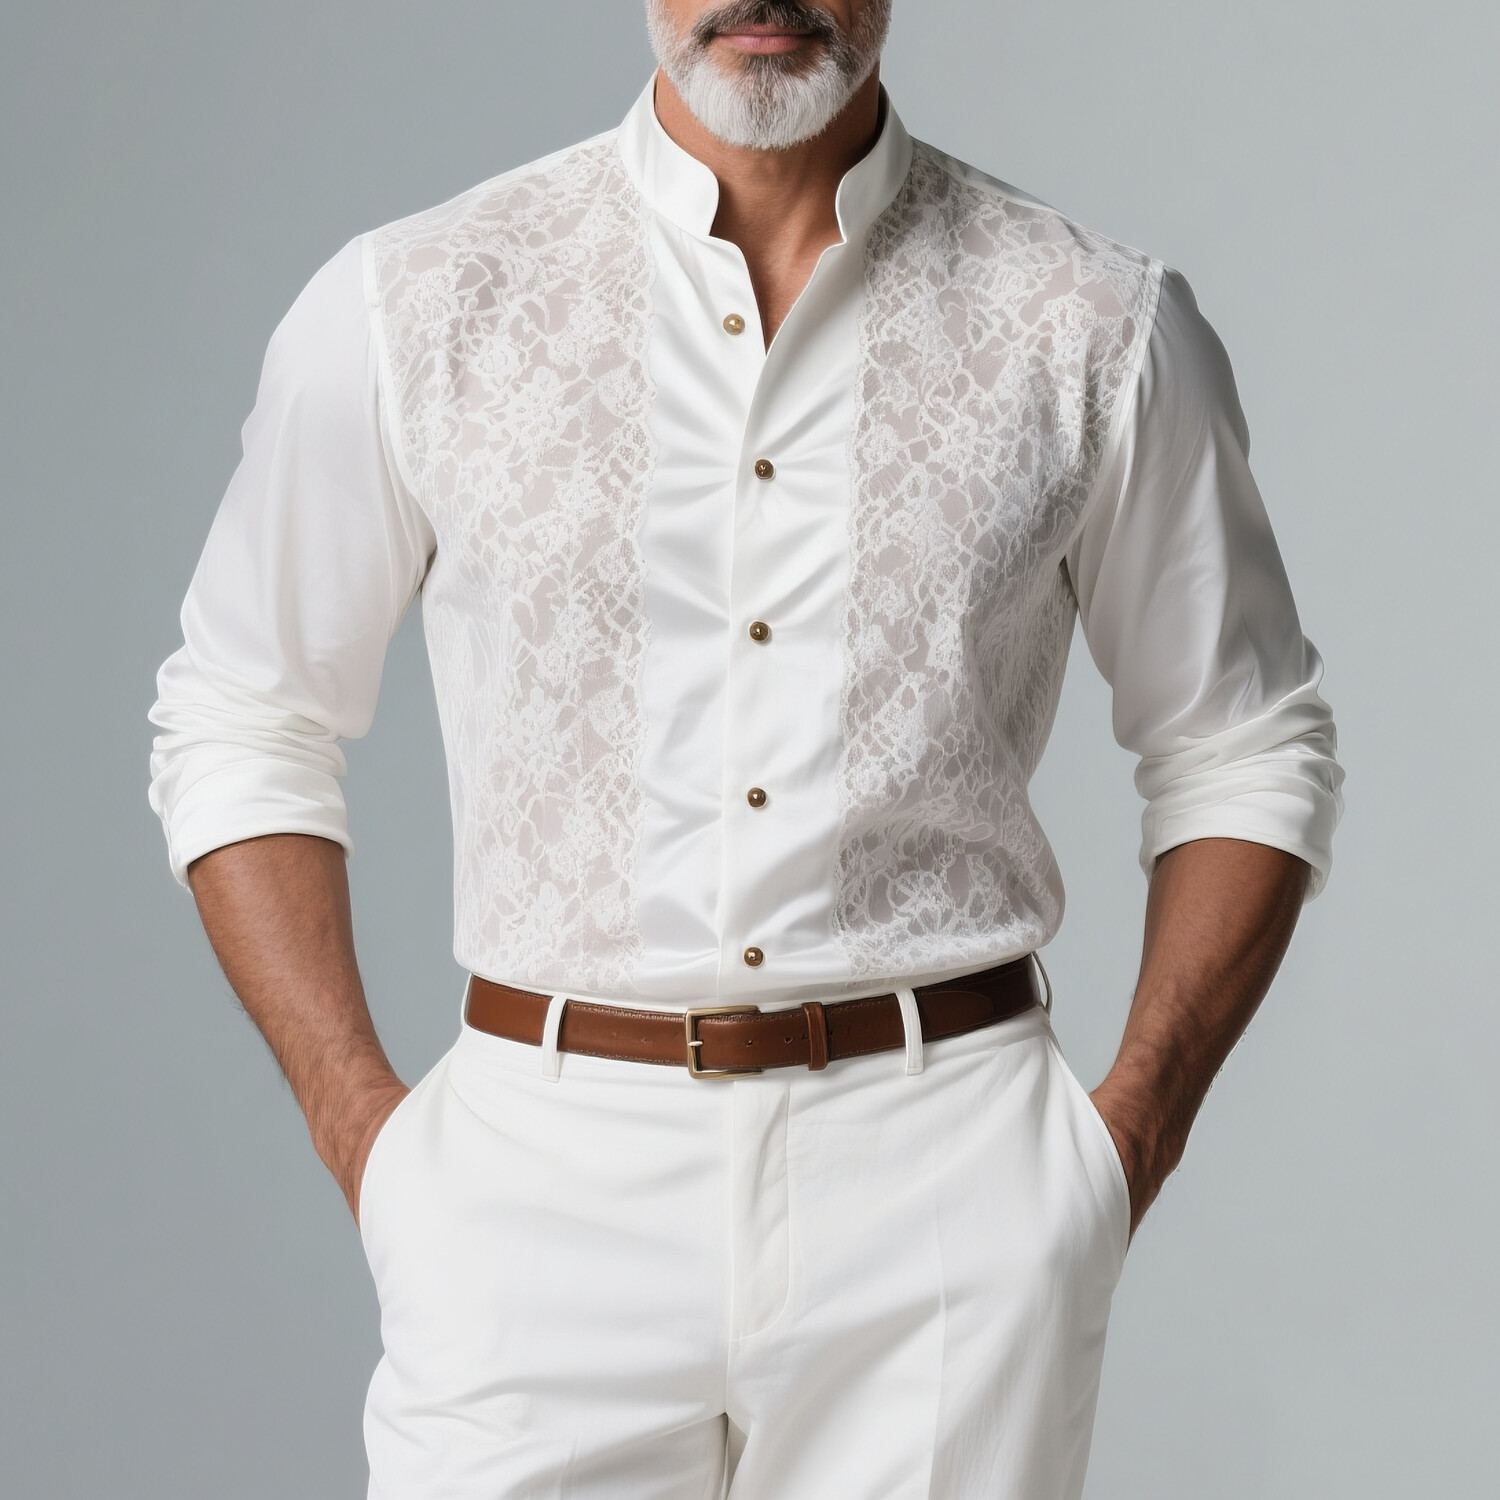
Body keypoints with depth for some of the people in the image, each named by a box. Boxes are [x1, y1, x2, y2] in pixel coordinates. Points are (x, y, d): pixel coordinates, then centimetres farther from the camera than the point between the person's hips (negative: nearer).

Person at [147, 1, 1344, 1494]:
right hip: (543, 1180, 0)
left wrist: (1130, 1137, 0)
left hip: (949, 1184, 0)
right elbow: (239, 734, 8)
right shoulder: (405, 308, 1)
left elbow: (1246, 753, 10)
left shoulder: (1101, 331, 2)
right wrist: (362, 1133, -1)